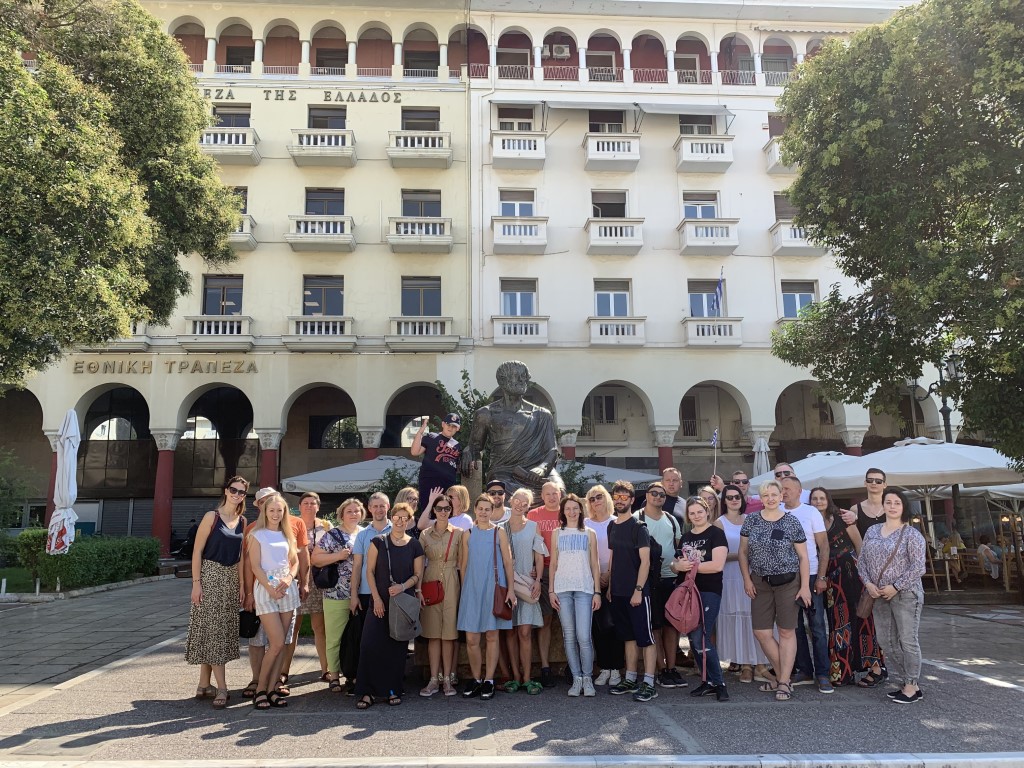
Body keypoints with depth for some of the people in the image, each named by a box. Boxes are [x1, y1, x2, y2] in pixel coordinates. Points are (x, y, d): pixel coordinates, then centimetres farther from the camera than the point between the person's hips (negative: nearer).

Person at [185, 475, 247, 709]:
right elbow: (197, 551, -8)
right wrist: (196, 583, -13)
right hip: (210, 576, -5)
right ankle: (221, 688, -3)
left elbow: (241, 556, 11)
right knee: (213, 630, -5)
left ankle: (204, 685, 20)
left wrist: (242, 584, 4)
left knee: (222, 631, 8)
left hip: (231, 579, 6)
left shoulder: (242, 521, 9)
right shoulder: (212, 517, -6)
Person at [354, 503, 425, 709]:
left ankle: (394, 690, 17)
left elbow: (418, 575, 5)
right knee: (370, 644, -8)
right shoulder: (378, 542, 2)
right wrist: (376, 598, -6)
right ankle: (368, 692, 1)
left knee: (398, 647, 4)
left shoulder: (414, 546, 4)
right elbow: (370, 571, 2)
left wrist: (403, 586, -14)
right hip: (380, 602, 0)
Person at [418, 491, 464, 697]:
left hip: (451, 583, -1)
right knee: (433, 633, 3)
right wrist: (419, 588, -4)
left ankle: (447, 679, 10)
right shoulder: (425, 534, 6)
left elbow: (461, 562, 4)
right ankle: (434, 679, 9)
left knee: (449, 633, 1)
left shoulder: (458, 533, 3)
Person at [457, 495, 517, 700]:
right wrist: (463, 589, 9)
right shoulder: (468, 534, 9)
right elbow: (464, 564, 12)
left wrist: (510, 589, -3)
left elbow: (508, 562, 2)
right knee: (471, 638, 0)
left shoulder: (499, 533, 3)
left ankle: (489, 680, 12)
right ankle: (476, 679, 16)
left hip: (493, 588, -2)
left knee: (492, 636, 3)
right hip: (472, 589, 2)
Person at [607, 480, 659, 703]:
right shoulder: (612, 527, 11)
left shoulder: (638, 527, -9)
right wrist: (609, 586, 13)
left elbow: (645, 561, -13)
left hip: (636, 592, -7)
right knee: (629, 636, 14)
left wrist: (638, 590, -17)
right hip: (618, 592, 7)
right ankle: (630, 680, 21)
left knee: (645, 637, -2)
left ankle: (649, 684, 1)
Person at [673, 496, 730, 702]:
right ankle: (708, 682, 19)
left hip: (709, 592, -7)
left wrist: (692, 565, -12)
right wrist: (678, 565, -6)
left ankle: (718, 683, 3)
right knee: (693, 639, 8)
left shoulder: (716, 534, -4)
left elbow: (718, 565, -16)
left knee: (701, 639, -10)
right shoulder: (685, 537, 15)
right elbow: (677, 564, 18)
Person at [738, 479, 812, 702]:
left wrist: (805, 586, -7)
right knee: (761, 632, 2)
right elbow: (743, 552, 7)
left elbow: (803, 557, -2)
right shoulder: (751, 520, 2)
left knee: (786, 631, 0)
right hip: (760, 583, 3)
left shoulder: (792, 522, -5)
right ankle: (783, 677, 20)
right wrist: (747, 580, 0)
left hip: (788, 582, -3)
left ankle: (784, 682, 10)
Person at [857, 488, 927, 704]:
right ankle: (907, 681, 23)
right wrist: (868, 583, -3)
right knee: (885, 641, 9)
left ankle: (912, 687, 11)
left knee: (907, 640, -1)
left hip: (905, 594, -6)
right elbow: (862, 561, 11)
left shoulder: (911, 534, -6)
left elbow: (918, 567, -13)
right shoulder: (872, 531, 10)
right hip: (879, 596, 6)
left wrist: (895, 586, -15)